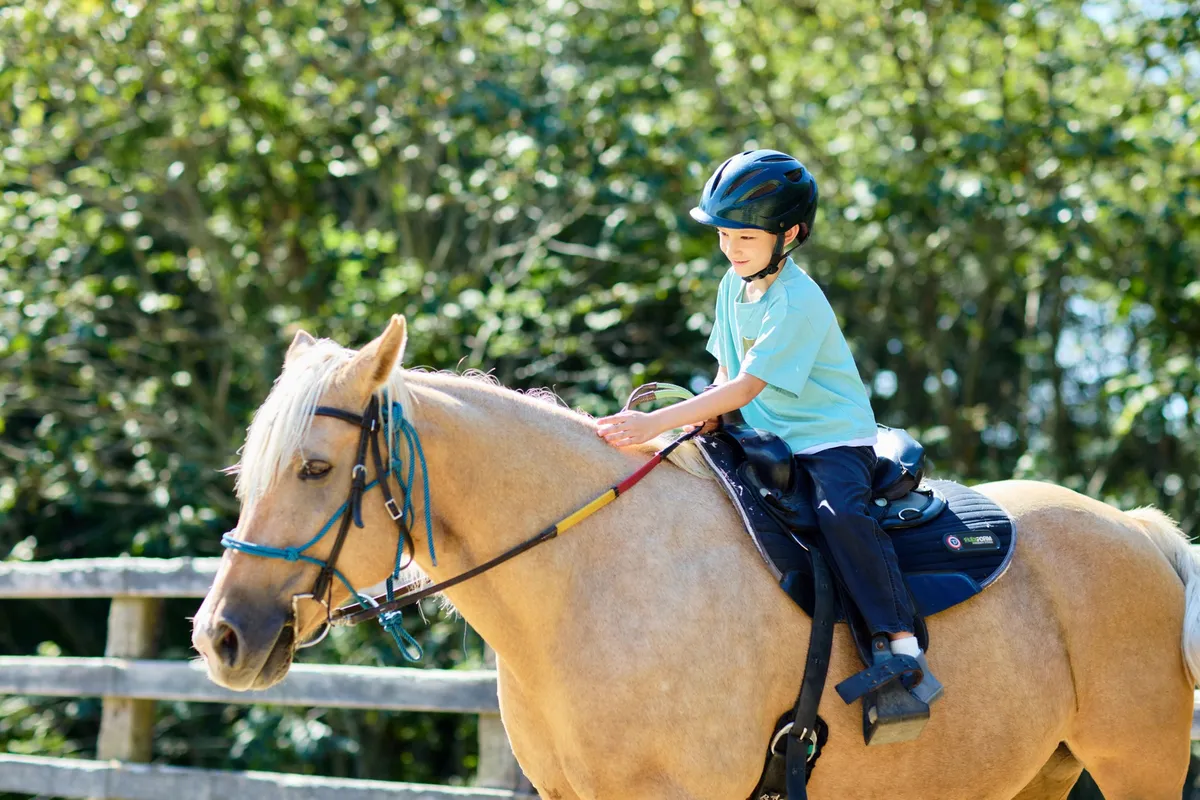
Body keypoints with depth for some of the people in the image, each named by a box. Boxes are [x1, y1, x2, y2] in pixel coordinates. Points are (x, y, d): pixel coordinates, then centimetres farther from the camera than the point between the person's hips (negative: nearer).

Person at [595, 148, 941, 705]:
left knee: (840, 513, -35)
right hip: (768, 444, 9)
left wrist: (656, 424, -32)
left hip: (834, 438, -9)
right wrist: (705, 419, -5)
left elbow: (745, 387, -27)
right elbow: (727, 370, 18)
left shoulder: (798, 302, -20)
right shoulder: (734, 286, 7)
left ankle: (904, 651, -36)